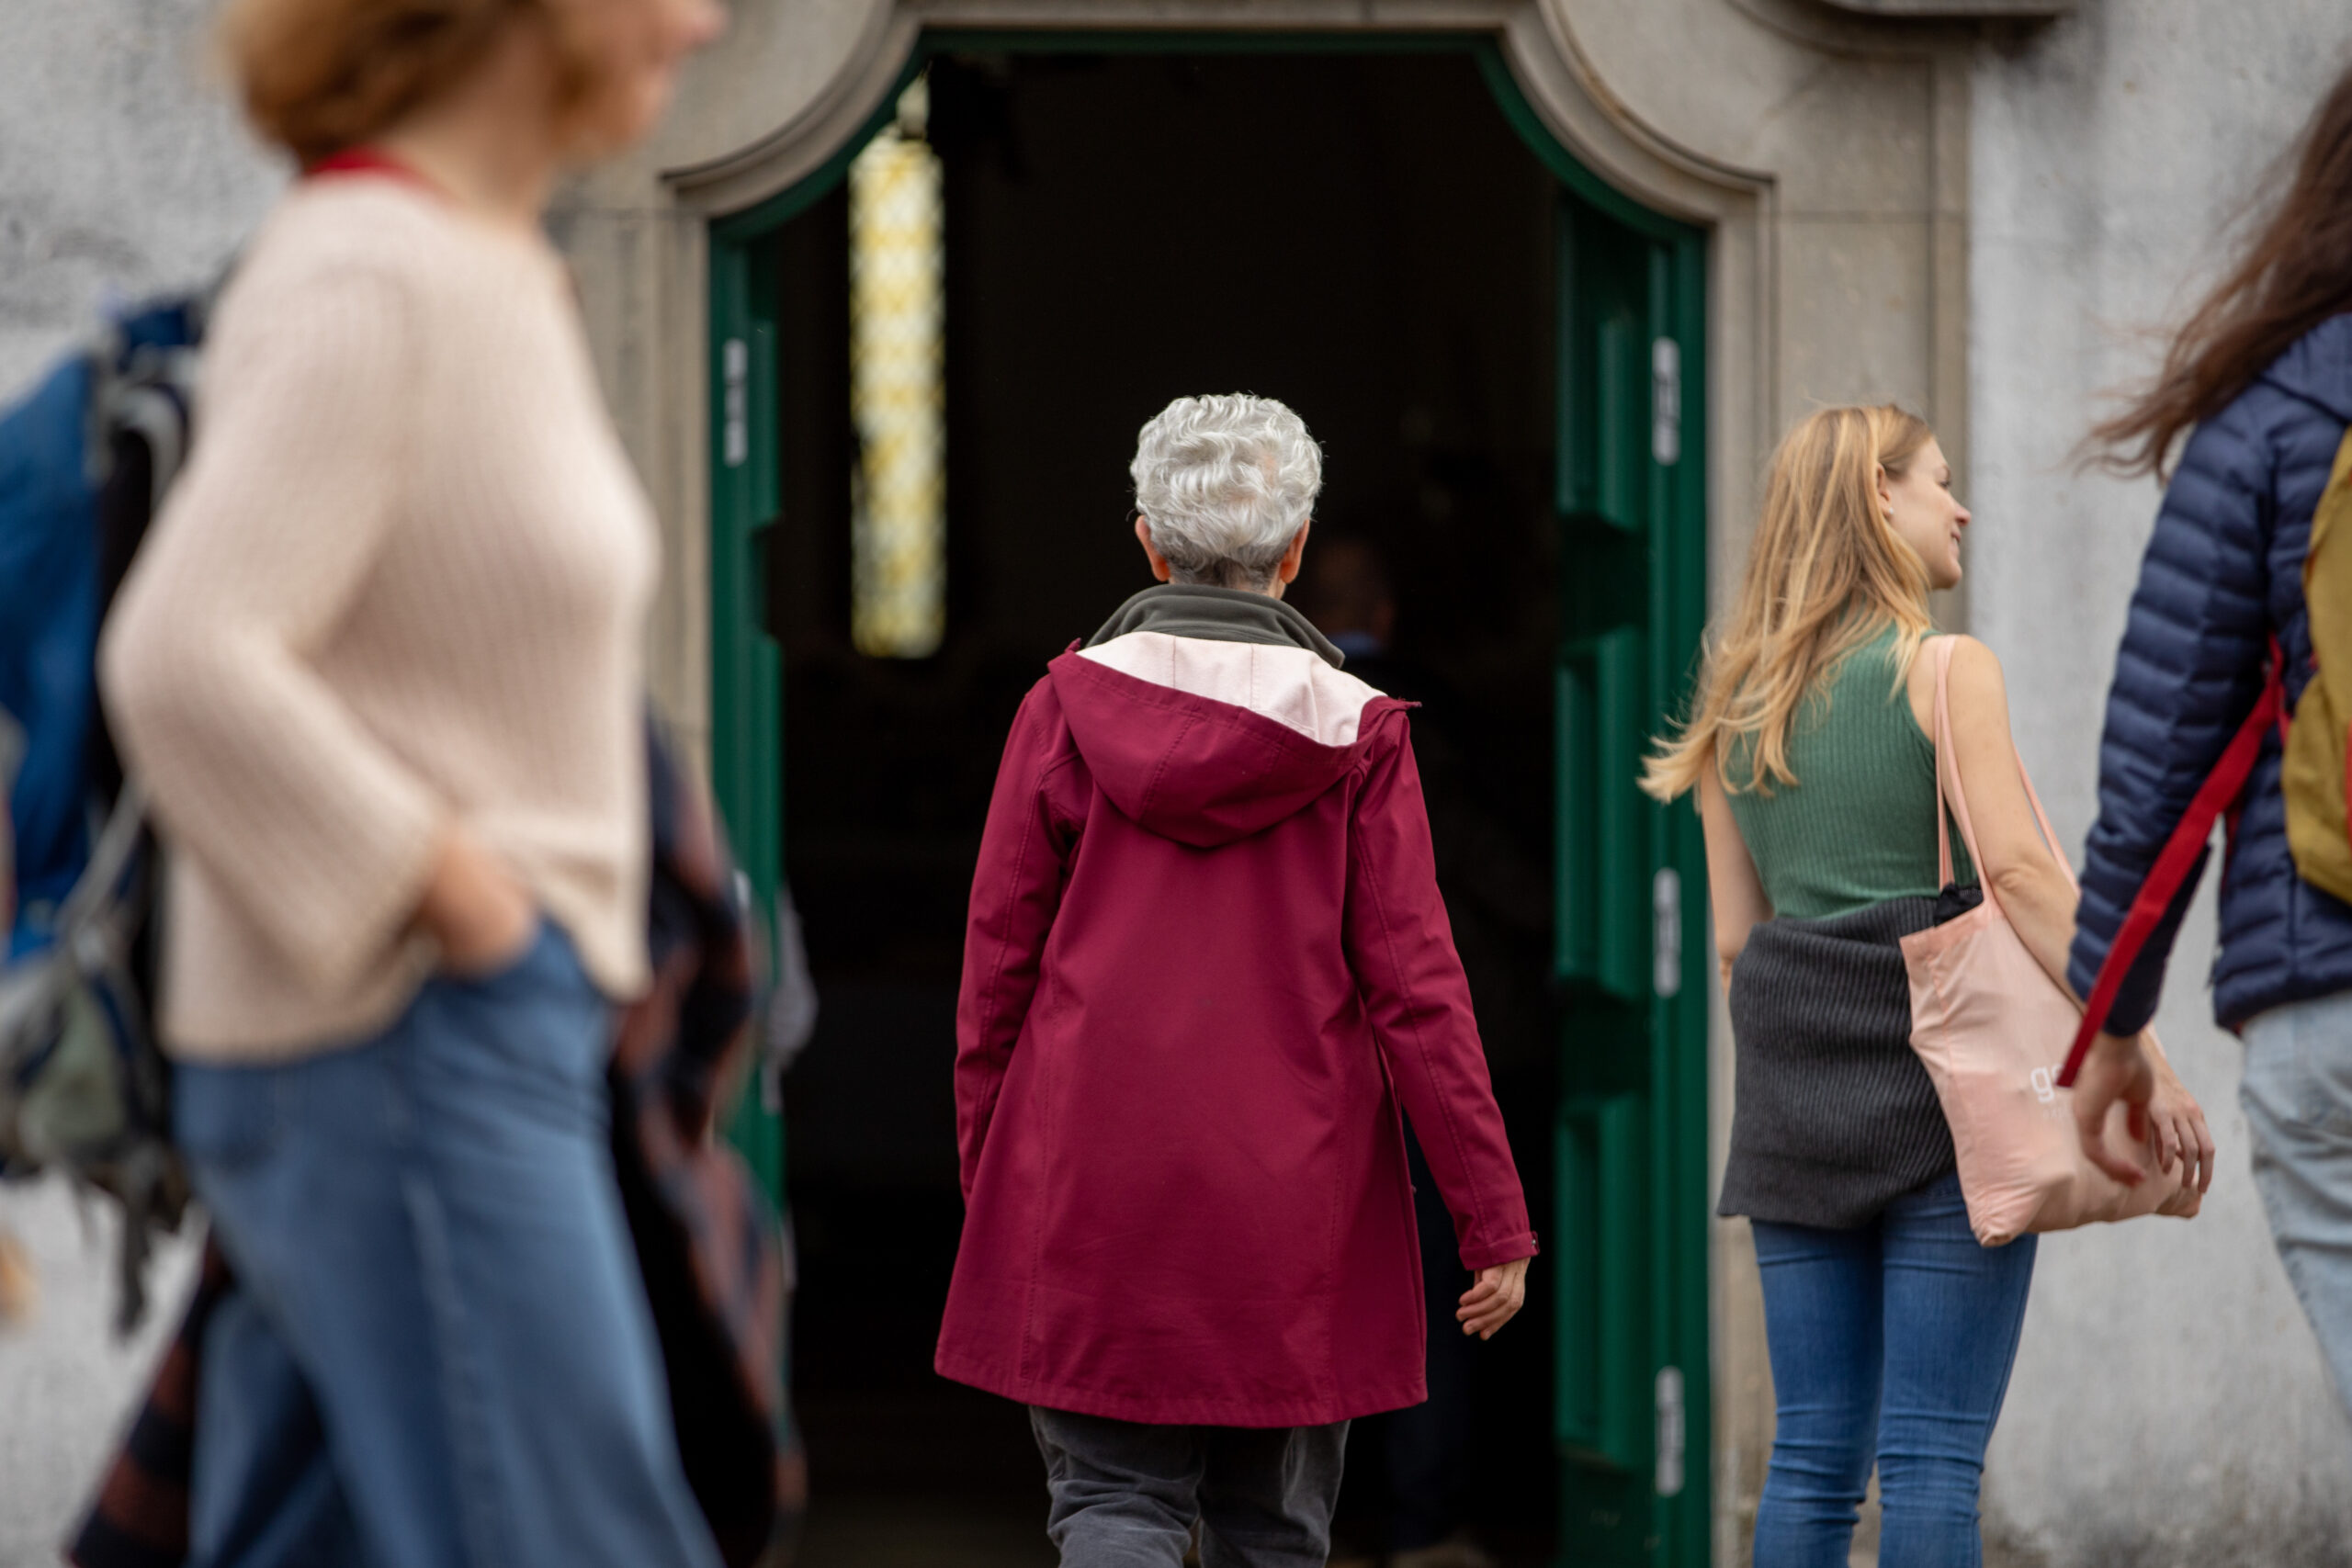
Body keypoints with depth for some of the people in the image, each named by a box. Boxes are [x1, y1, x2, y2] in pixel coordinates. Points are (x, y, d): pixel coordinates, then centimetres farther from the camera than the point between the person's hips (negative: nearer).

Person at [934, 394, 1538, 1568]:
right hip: (1293, 1205, 0)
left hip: (1095, 1196, 0)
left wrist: (984, 1179, 13)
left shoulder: (1066, 711, -2)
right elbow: (1414, 989, -6)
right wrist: (1493, 1221, -1)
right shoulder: (1352, 734, -4)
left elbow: (997, 963, 1)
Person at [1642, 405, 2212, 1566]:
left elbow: (1733, 935, 13)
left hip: (1795, 1106, 6)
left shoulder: (1738, 703, 13)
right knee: (1933, 1459, -6)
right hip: (1941, 1080, -6)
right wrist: (2141, 1057, -16)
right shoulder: (1947, 672, -4)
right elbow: (2019, 871, -14)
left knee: (1815, 1459, 7)